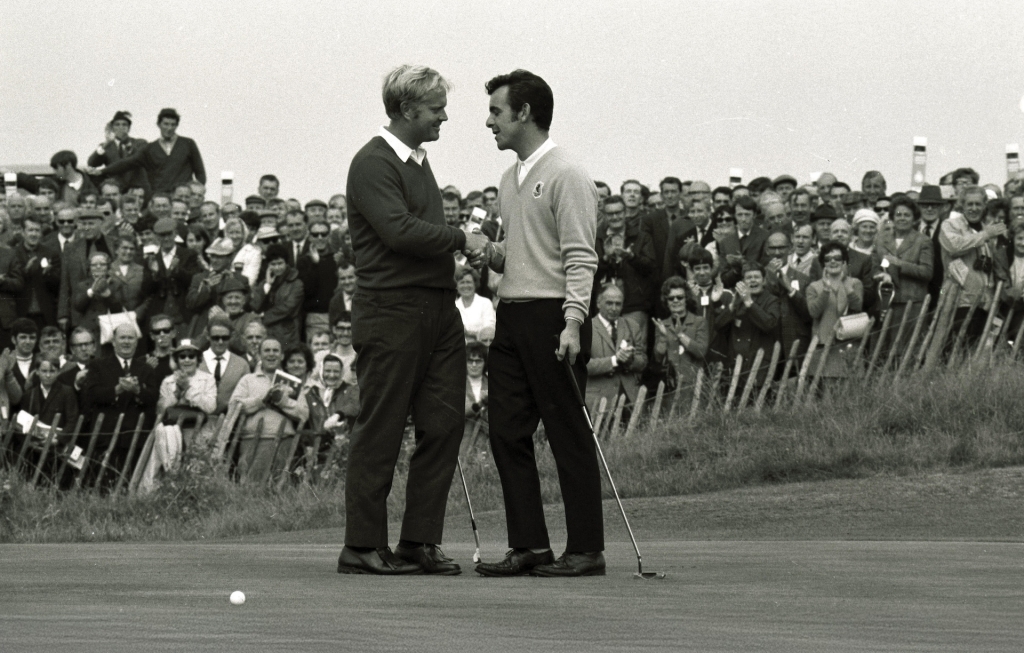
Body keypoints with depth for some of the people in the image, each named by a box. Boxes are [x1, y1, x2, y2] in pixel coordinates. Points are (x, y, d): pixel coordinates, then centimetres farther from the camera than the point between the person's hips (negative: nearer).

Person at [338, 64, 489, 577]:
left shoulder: (419, 161, 20)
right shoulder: (373, 163, -9)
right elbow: (399, 230, -21)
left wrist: (466, 254, 8)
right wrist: (462, 240, -12)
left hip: (438, 306, 9)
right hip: (391, 311, -9)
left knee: (444, 424, 4)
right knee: (380, 432, -4)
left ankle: (420, 541, 10)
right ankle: (362, 547, 1)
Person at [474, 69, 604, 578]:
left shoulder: (565, 177, -9)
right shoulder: (509, 181, 18)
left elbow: (579, 258, -14)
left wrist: (572, 323, -22)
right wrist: (490, 253, 5)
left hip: (552, 315, -9)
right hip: (512, 316, 9)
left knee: (568, 435, -5)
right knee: (507, 432, 5)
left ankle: (586, 549, -1)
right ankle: (529, 545, 10)